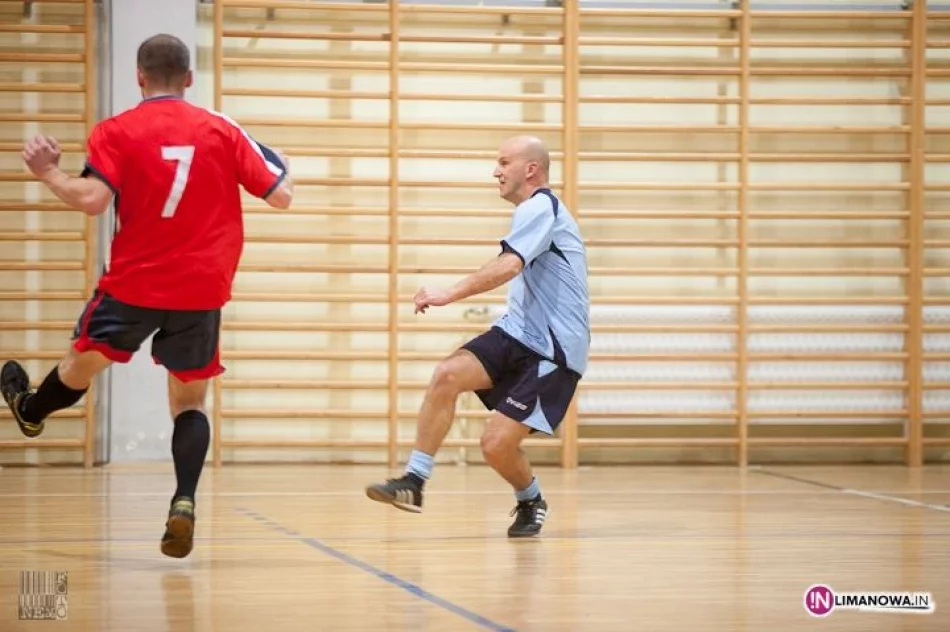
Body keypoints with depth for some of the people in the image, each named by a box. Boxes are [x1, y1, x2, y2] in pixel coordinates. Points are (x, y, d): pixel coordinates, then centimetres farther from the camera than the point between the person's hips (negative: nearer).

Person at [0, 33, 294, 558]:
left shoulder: (116, 132, -6)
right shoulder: (222, 129, -1)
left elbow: (93, 200, -19)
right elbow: (281, 195, 0)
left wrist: (47, 172, -2)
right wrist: (279, 166, 23)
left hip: (134, 283, -1)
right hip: (202, 289, 1)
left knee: (82, 363, 24)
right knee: (189, 401, 11)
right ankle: (184, 503, -10)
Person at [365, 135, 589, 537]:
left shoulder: (540, 207, -13)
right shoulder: (535, 212, 20)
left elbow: (508, 266, -30)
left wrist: (449, 295, -35)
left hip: (553, 349, -9)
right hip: (517, 332, 9)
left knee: (497, 443, -14)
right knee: (447, 375, -17)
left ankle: (531, 503, 17)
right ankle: (414, 482, -16)